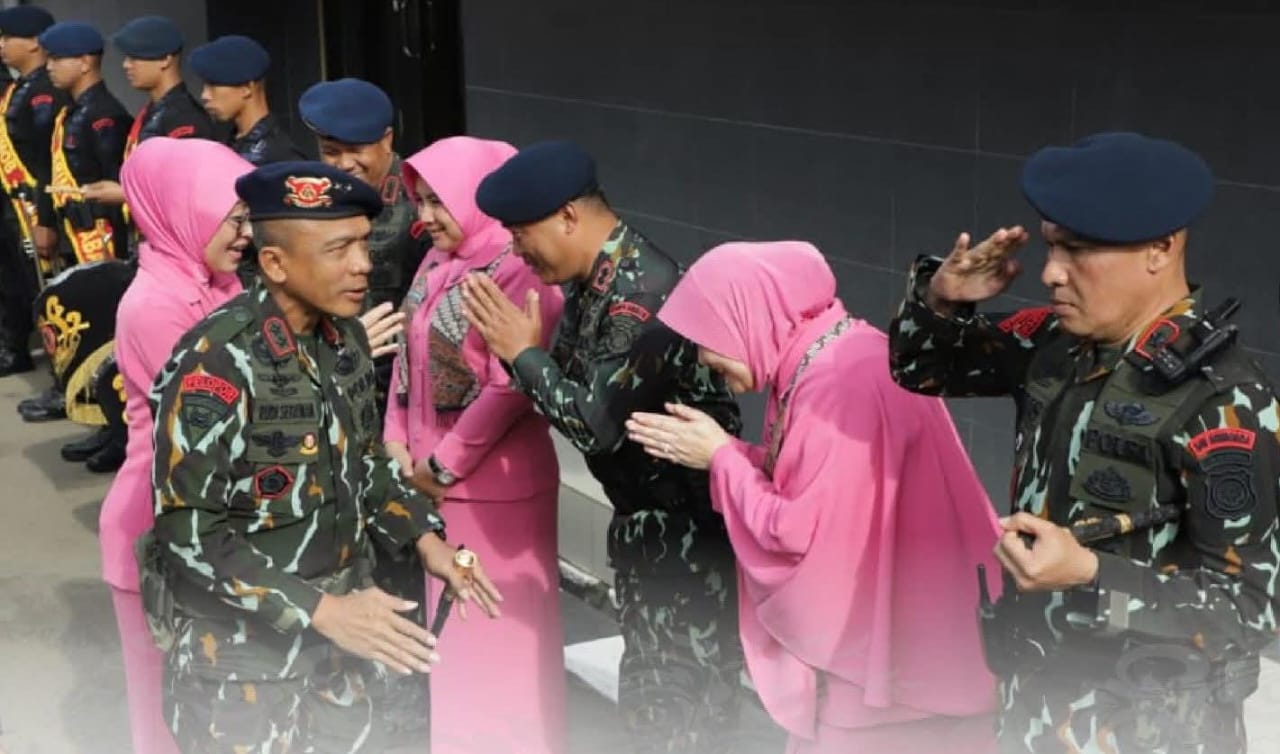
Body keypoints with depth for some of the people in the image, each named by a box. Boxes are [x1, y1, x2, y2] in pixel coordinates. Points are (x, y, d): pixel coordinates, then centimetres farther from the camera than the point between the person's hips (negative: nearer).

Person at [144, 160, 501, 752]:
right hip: (239, 653, -7)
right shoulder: (216, 364, -22)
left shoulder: (345, 337, 1)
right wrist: (320, 610, -26)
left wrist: (425, 539, 0)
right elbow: (188, 535, -23)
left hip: (337, 627, 7)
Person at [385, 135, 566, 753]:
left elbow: (508, 388, -22)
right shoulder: (438, 261, 8)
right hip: (431, 477, 8)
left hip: (491, 483, -8)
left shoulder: (518, 273, -19)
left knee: (495, 628, 6)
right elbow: (409, 353, 13)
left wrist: (444, 464, -14)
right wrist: (397, 442, 2)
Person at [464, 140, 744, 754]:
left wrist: (524, 352, -16)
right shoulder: (590, 281, 5)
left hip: (689, 530, -10)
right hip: (645, 520, 10)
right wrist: (514, 348, -8)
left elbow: (598, 423, -26)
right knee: (648, 695, 20)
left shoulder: (645, 290, -25)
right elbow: (571, 394, 9)